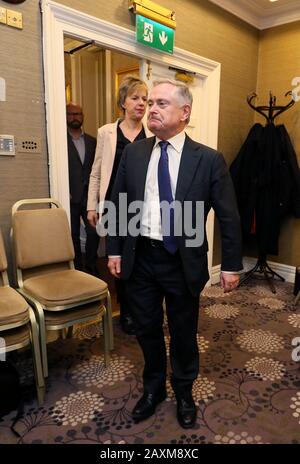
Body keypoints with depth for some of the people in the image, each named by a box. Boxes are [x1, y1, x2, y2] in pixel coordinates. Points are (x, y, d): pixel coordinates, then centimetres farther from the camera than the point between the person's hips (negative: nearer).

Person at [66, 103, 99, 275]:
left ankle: (91, 266, 17)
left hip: (89, 195, 3)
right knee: (73, 234, 4)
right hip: (71, 196, -3)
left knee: (94, 231, -1)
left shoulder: (92, 141, 14)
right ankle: (78, 268, 18)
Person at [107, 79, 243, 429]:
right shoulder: (132, 153, 2)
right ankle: (153, 388, 45)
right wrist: (115, 250, 5)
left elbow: (228, 216, -4)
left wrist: (231, 265, -3)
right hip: (140, 257, 3)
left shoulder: (209, 160, -7)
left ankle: (184, 392, 44)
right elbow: (117, 203, 7)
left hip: (184, 261, -2)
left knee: (183, 332, 16)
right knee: (146, 329, 18)